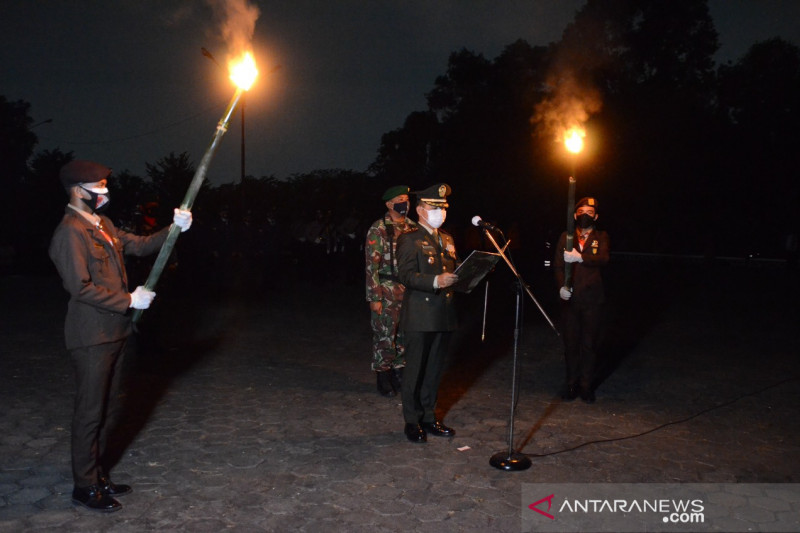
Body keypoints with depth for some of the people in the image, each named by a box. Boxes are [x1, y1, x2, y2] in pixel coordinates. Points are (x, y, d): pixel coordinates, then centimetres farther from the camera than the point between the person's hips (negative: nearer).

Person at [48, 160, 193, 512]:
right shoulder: (70, 232, -16)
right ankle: (85, 487, 17)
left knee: (108, 411, 18)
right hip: (91, 338, -9)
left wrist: (174, 228, 5)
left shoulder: (103, 225, 13)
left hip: (113, 334, 9)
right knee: (90, 412, 3)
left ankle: (99, 475, 32)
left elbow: (139, 245, 18)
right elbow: (81, 287, -21)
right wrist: (129, 301, -17)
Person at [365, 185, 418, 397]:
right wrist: (375, 297, -14)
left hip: (409, 290, 5)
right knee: (385, 336, 3)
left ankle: (399, 372, 26)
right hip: (387, 291, -5)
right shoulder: (378, 229, -8)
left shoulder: (412, 227, 9)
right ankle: (383, 377, 18)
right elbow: (372, 265, -11)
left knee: (406, 334, 10)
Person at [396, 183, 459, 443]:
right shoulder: (409, 239, -6)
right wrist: (436, 281, -29)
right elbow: (406, 275, -16)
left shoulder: (447, 239, 17)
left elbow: (455, 268, 21)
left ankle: (428, 418, 27)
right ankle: (412, 422, 16)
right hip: (419, 316, -7)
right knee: (415, 370, 3)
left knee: (435, 369, 14)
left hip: (444, 315, 7)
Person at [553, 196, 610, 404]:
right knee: (570, 342, 5)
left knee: (589, 343, 3)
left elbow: (604, 258, -13)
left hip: (592, 298, -1)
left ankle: (587, 386, 14)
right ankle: (571, 383, 19)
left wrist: (580, 257, -30)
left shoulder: (601, 237, 6)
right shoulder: (566, 237, 10)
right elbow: (558, 264, 3)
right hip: (570, 297, 1)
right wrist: (561, 286, -15)